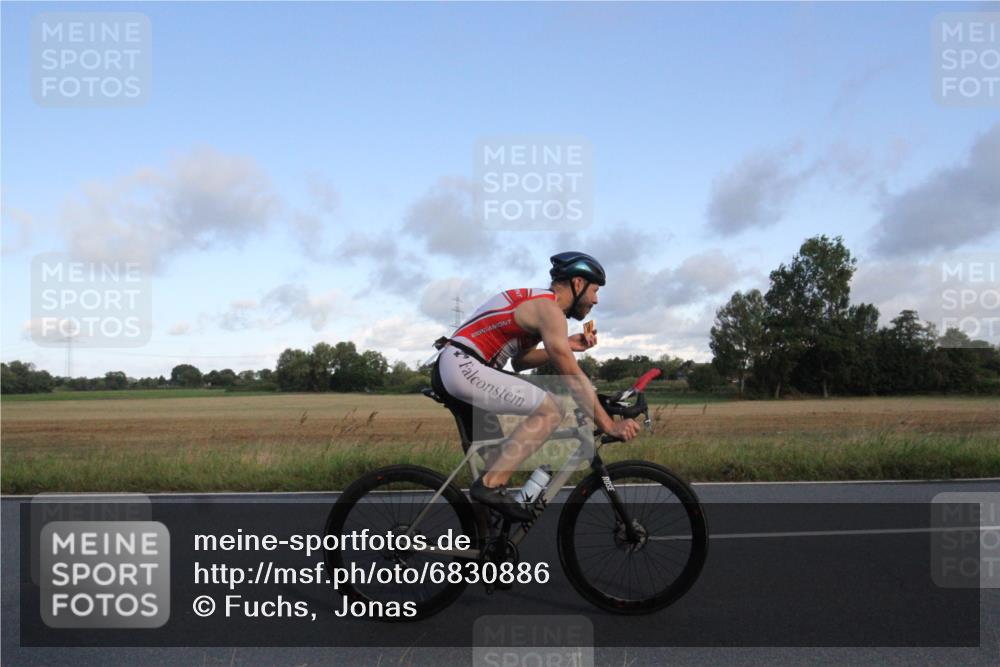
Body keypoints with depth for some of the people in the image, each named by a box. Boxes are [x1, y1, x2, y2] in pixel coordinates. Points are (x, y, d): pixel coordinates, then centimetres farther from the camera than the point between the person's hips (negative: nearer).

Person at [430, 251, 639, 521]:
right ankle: (490, 485, -15)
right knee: (550, 410, -14)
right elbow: (573, 377, -13)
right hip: (462, 366, -11)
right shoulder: (549, 308, -9)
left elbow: (519, 360, 23)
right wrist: (609, 425, -10)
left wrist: (566, 347, 15)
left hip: (448, 366, 11)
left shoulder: (535, 301, 21)